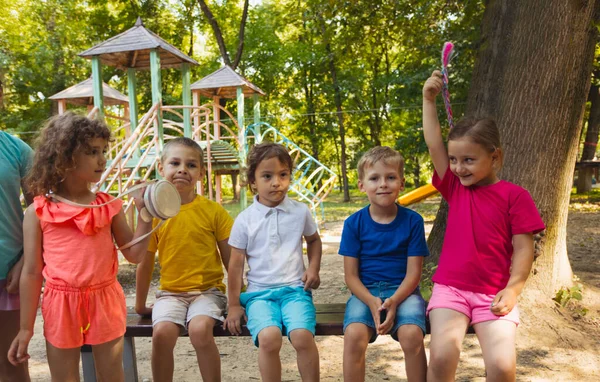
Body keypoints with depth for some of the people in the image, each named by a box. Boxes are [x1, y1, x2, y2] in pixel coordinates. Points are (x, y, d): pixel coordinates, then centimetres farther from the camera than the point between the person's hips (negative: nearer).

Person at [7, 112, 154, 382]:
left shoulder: (110, 206, 0)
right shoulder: (38, 213, -5)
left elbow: (134, 254, 0)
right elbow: (32, 272, -1)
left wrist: (144, 214, -11)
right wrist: (26, 329, 1)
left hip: (105, 302, 2)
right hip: (61, 305, -1)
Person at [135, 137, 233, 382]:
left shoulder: (213, 211, -5)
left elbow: (230, 259, 1)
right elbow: (145, 262, 8)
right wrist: (140, 304, 14)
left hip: (208, 290, -1)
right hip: (170, 292, 2)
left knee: (200, 330, -28)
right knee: (161, 333, -25)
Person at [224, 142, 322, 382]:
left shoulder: (300, 211, 3)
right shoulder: (245, 220, -1)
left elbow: (314, 240, 22)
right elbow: (236, 264, 4)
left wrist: (314, 268, 6)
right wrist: (234, 305, 5)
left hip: (294, 288, 1)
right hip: (259, 292, 0)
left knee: (302, 336, -27)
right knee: (269, 338, -28)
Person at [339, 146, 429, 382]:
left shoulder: (413, 221, -3)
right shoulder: (354, 223, -3)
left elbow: (413, 272, -4)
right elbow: (351, 275, -2)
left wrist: (393, 301, -20)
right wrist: (371, 301, -19)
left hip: (402, 291, 0)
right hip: (365, 292, 0)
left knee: (412, 334, -29)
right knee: (354, 334, -28)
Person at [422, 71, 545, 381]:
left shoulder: (514, 195, -2)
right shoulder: (454, 188, 6)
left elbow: (523, 248, -3)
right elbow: (433, 143, 2)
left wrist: (512, 289, -16)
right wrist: (429, 99, 2)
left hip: (494, 293, -1)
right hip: (450, 288, 2)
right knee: (441, 355, -20)